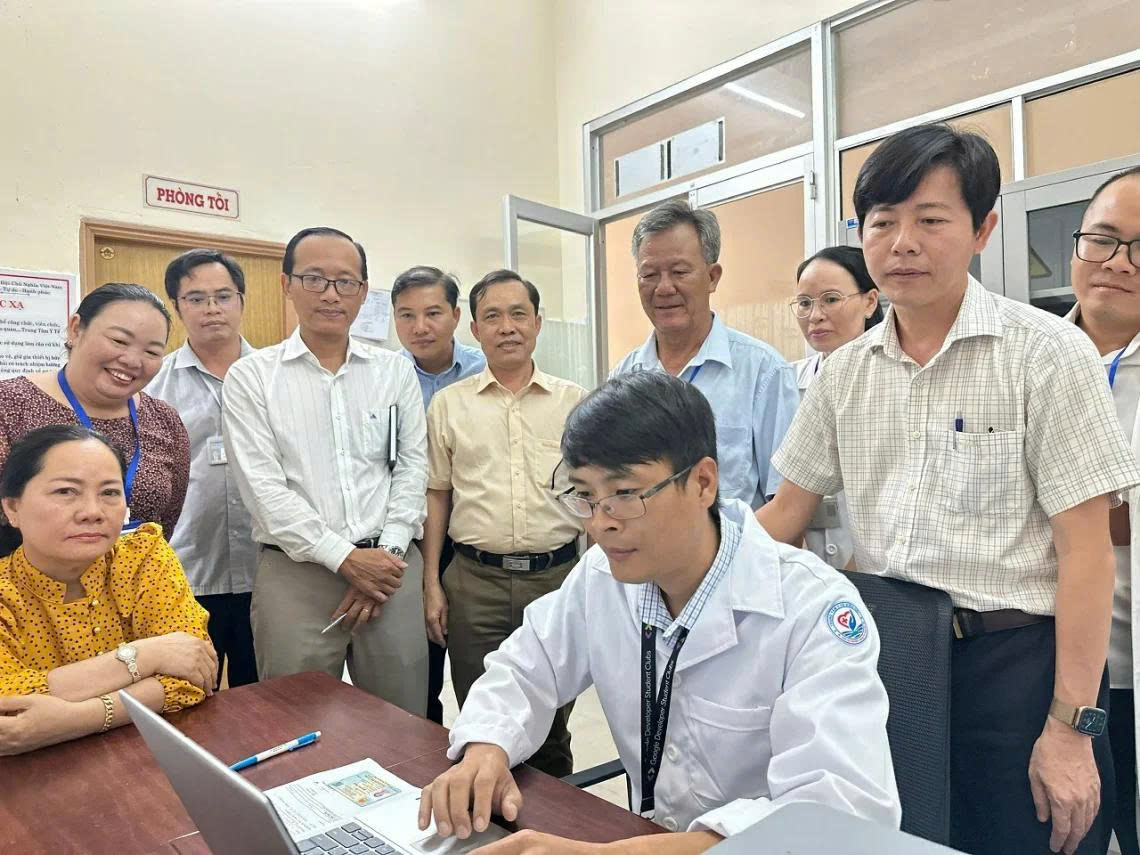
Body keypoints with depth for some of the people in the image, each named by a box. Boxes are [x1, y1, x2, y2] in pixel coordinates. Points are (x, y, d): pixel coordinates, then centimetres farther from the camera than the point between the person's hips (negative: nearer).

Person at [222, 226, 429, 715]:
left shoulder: (396, 371, 9)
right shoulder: (250, 377, 2)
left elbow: (412, 467, 6)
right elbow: (263, 487, -6)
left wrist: (386, 553, -5)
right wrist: (345, 558, -11)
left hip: (391, 568, 2)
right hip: (296, 573, -2)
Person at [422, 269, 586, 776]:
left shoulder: (574, 401, 3)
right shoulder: (449, 404, 4)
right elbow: (437, 496, 7)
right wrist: (431, 585, 3)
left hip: (558, 576, 0)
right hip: (476, 582, 0)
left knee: (552, 723, 14)